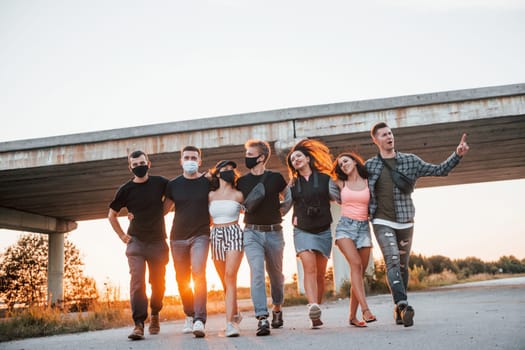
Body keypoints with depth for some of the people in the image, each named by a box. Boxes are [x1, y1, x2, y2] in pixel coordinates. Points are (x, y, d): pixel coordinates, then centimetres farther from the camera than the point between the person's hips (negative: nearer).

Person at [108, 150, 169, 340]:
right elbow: (112, 215, 13)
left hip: (158, 242, 1)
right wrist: (122, 236, 5)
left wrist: (159, 214, 6)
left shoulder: (160, 183, -1)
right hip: (136, 241, -1)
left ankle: (155, 314, 33)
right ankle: (139, 324, -13)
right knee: (137, 281, -14)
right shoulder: (126, 190, 0)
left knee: (158, 283, 9)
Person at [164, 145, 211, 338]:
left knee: (198, 274, -18)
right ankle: (189, 316, 27)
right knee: (182, 279, 9)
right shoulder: (173, 184, 6)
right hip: (178, 237, 3)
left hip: (200, 235, -3)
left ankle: (199, 320, -19)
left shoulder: (208, 182, 0)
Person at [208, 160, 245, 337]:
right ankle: (235, 313, 29)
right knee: (224, 281, 9)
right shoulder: (211, 195, 10)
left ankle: (230, 322, -19)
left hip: (234, 235, -3)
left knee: (230, 277, -17)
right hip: (216, 236, 3)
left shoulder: (238, 195, 3)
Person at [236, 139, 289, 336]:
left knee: (276, 274, 13)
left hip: (274, 232, 0)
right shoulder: (242, 182, 6)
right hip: (252, 233, 0)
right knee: (256, 273, -15)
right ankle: (262, 318, -16)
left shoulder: (275, 178, 1)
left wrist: (280, 212, 2)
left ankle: (277, 309, 36)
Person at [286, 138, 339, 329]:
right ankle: (313, 307, -30)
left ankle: (316, 313, 12)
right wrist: (294, 218, 6)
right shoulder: (293, 184, 10)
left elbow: (340, 198, 6)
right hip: (302, 231, 0)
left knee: (320, 274, 3)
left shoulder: (325, 178, 5)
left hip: (323, 231, 0)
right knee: (309, 268, -18)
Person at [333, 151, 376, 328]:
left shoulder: (368, 182, 9)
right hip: (345, 227, -1)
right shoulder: (341, 184, 11)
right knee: (356, 264, -23)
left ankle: (352, 316, 7)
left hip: (363, 228, 1)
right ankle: (365, 309, -28)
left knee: (360, 272, -2)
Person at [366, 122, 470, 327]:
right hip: (383, 222, -2)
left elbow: (439, 170, 7)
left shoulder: (410, 161, 6)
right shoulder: (369, 166, 2)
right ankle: (403, 305, -28)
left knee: (403, 266, 9)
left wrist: (457, 155, -5)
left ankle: (399, 308, 22)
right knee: (393, 261, -19)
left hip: (405, 223, 3)